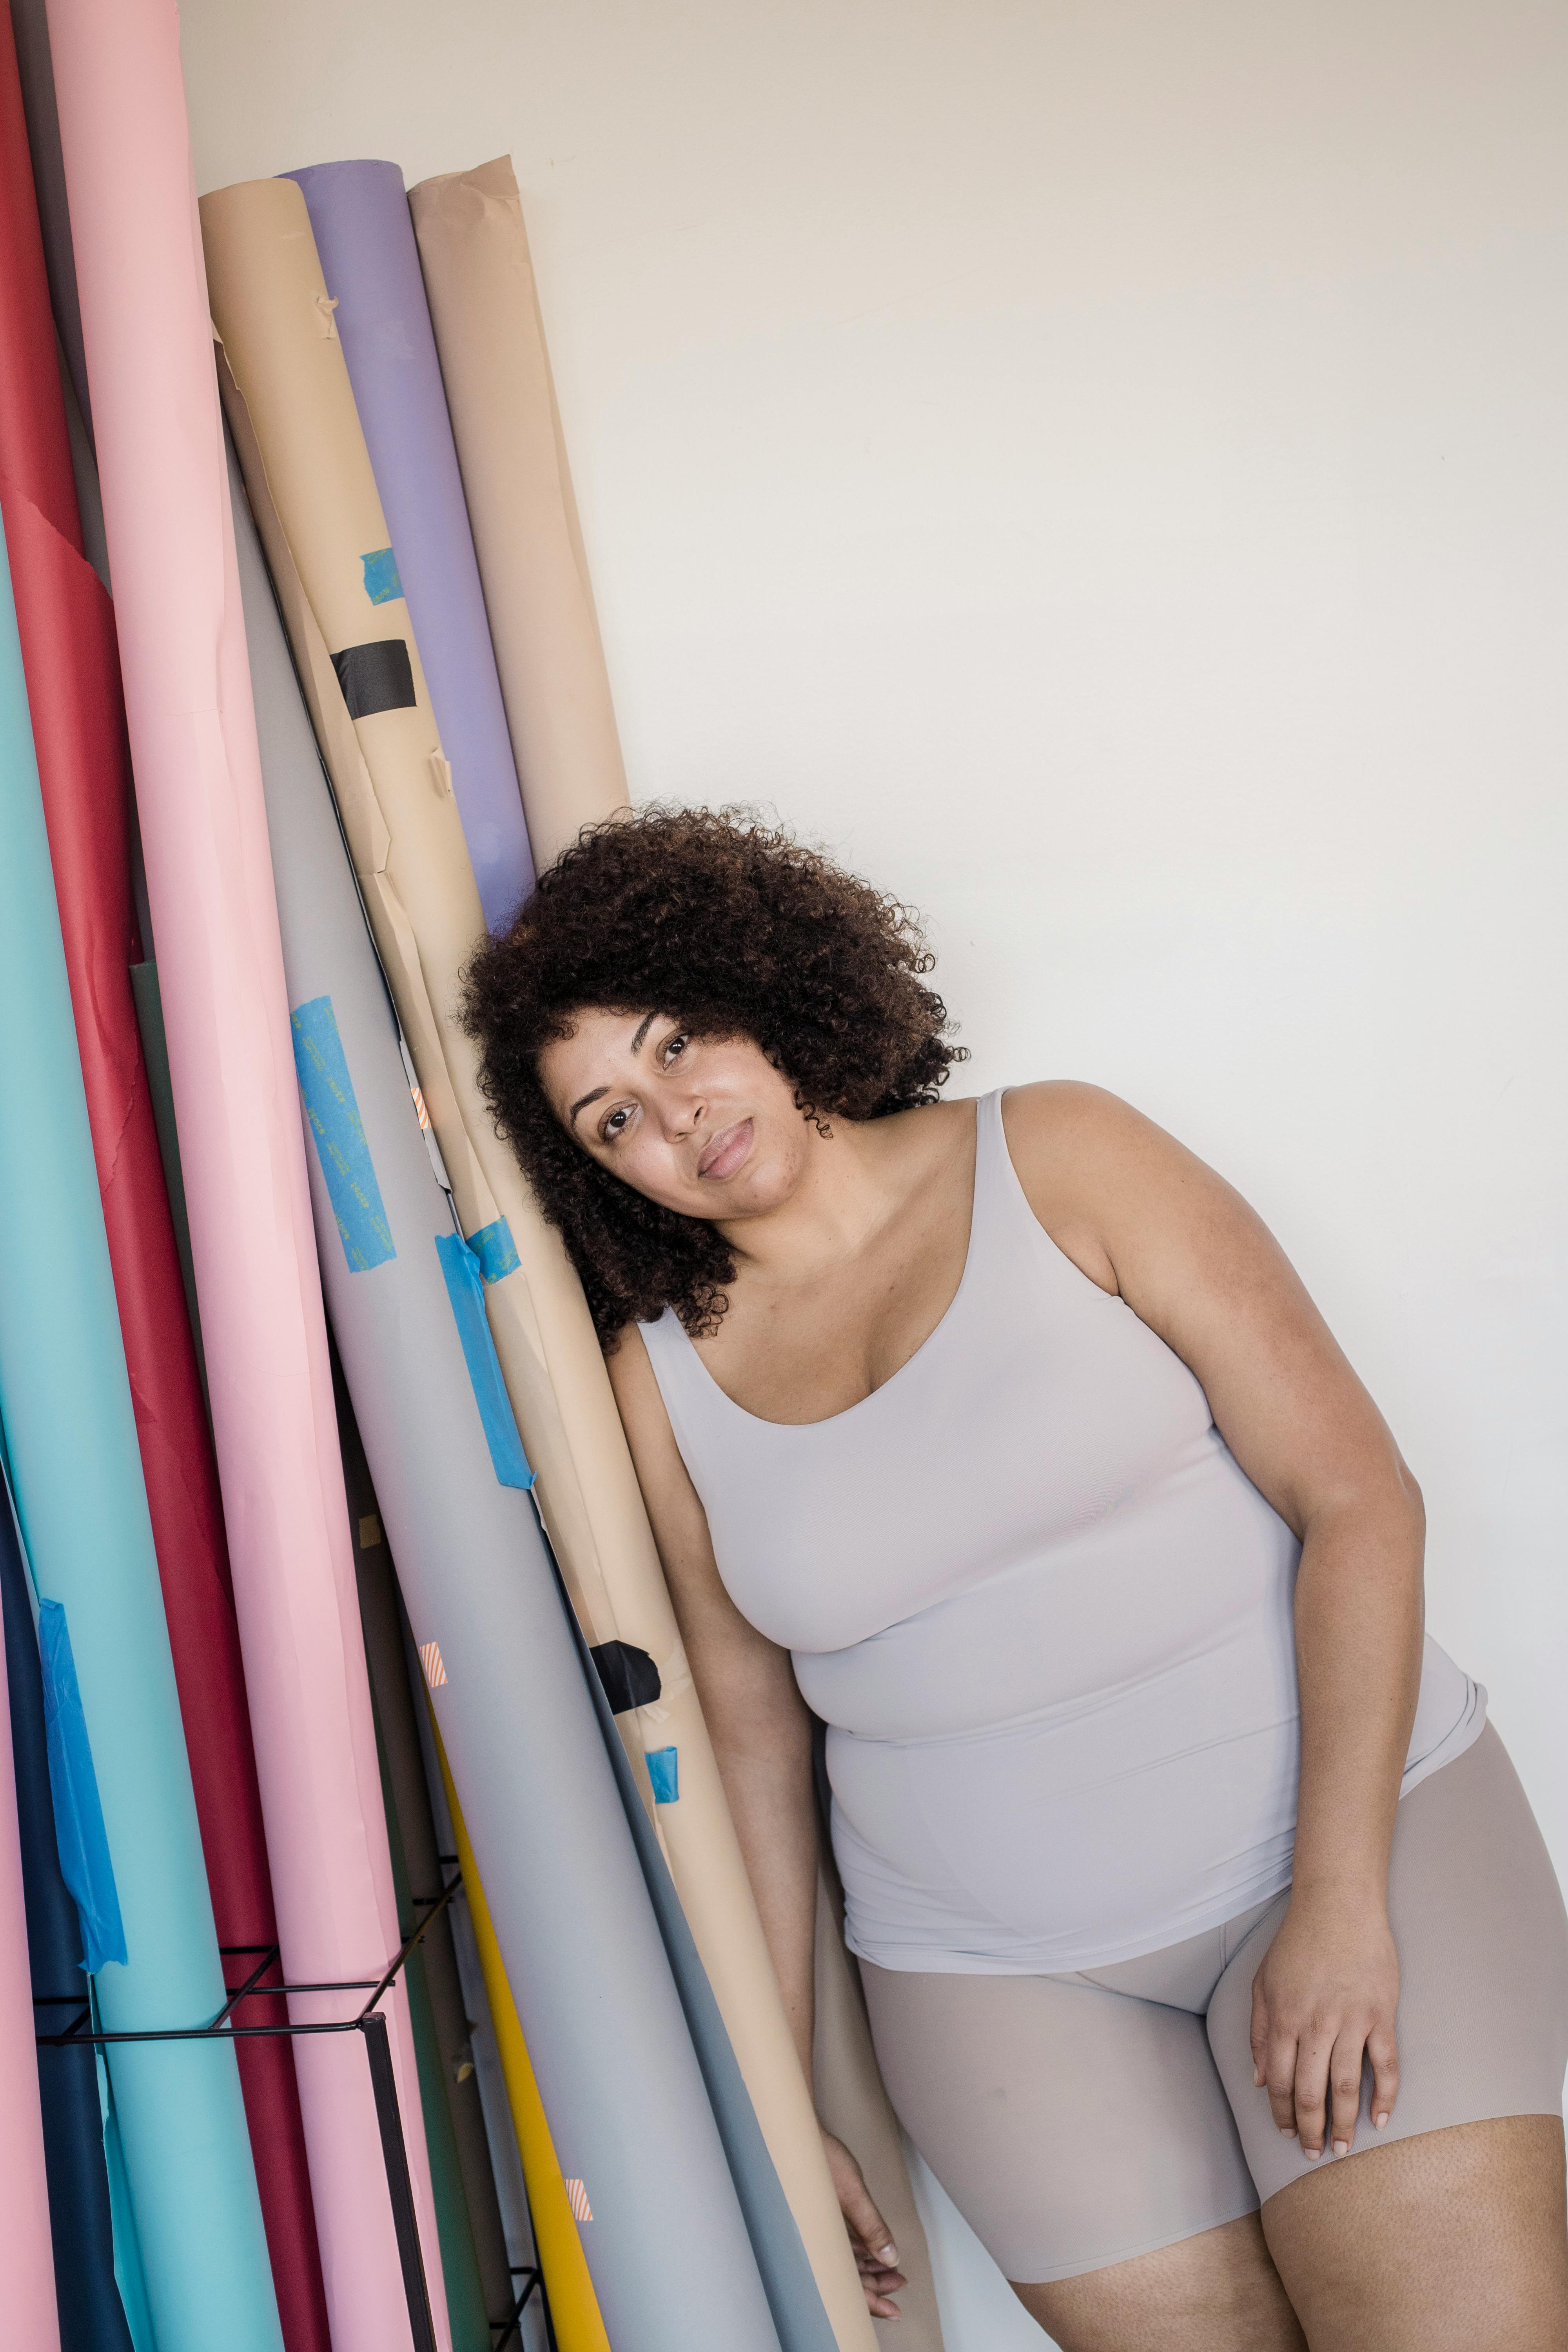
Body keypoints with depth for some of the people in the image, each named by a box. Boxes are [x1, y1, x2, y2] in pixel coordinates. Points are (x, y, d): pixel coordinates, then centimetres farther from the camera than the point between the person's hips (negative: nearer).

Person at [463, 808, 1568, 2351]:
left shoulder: (1054, 1160, -6)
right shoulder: (662, 1374, 2)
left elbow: (1357, 1498, -8)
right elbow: (750, 1730, 8)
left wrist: (1342, 1895, -15)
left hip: (1356, 1821, -1)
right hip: (995, 1965, 2)